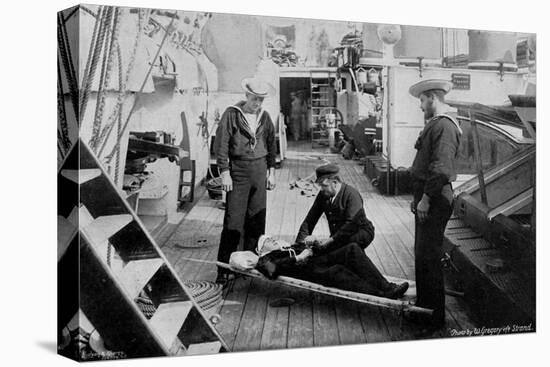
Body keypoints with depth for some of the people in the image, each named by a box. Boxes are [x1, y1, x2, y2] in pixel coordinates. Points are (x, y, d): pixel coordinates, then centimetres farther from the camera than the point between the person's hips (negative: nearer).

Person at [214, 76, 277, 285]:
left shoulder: (264, 117, 9)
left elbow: (271, 144, 16)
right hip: (238, 170, -4)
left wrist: (271, 171, 11)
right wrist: (225, 172, -11)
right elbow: (221, 145, -7)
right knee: (233, 221, -6)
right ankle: (224, 269, 0)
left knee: (257, 220, 8)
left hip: (259, 171, 5)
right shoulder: (231, 114, -5)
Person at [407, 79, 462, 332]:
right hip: (426, 197, 10)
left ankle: (435, 317, 7)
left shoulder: (444, 126, -16)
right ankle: (423, 304, 32)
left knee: (428, 258, -4)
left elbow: (441, 168, -24)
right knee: (421, 255, 18)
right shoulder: (434, 124, 17)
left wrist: (426, 198, -21)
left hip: (435, 200, -10)